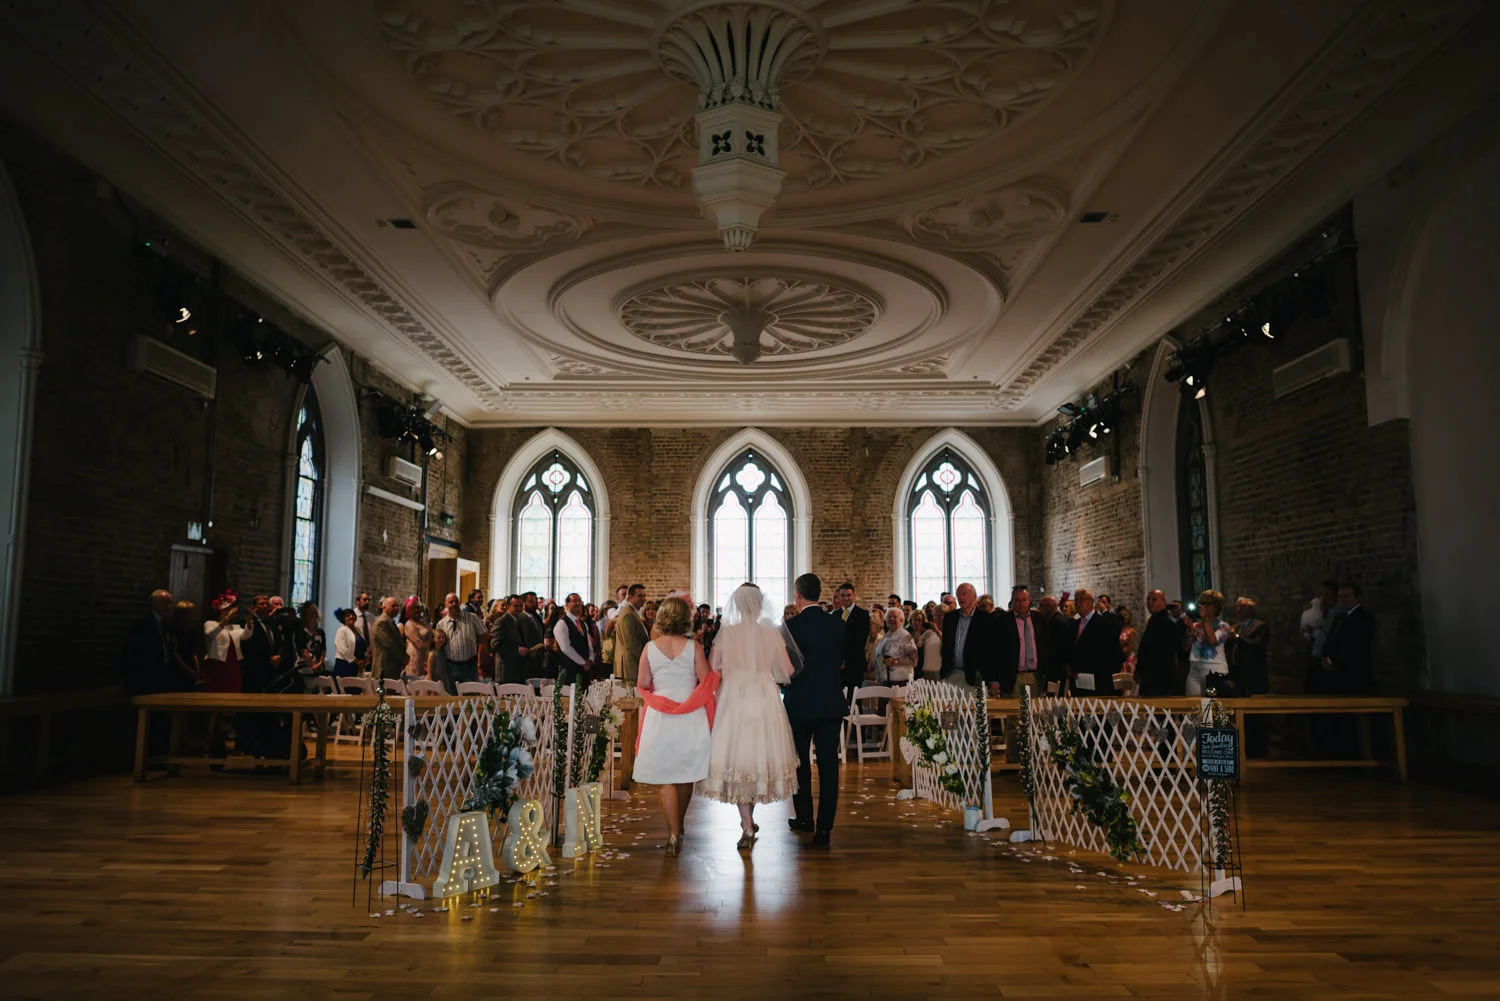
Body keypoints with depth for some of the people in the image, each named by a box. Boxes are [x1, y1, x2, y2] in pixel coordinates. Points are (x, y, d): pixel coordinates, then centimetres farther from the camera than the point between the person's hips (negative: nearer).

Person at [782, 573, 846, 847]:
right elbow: (842, 662, 8)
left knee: (800, 762, 15)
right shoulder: (837, 624, 1)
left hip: (799, 703, -2)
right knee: (828, 764, 4)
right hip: (831, 703, 2)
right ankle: (824, 827, 1)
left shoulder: (791, 625, -11)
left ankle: (804, 818, 26)